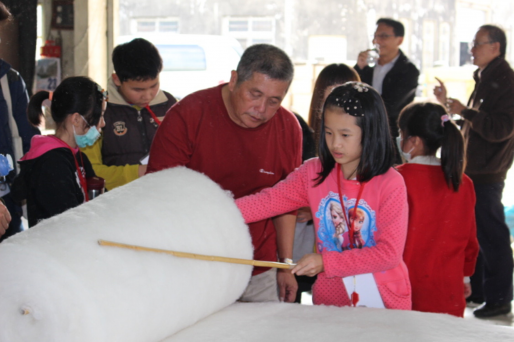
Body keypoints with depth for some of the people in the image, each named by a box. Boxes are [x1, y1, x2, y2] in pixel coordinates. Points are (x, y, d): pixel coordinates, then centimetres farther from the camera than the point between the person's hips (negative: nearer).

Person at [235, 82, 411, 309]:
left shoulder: (390, 185, -14)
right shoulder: (314, 173, 0)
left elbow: (389, 253, -17)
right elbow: (268, 201, -9)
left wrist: (326, 262, -21)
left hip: (384, 301, -3)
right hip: (330, 299, 3)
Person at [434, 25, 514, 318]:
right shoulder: (485, 79, 17)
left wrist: (464, 111, -21)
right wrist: (449, 104, 20)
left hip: (487, 174, -10)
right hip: (473, 170, 10)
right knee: (475, 233, 16)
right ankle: (477, 291, 26)